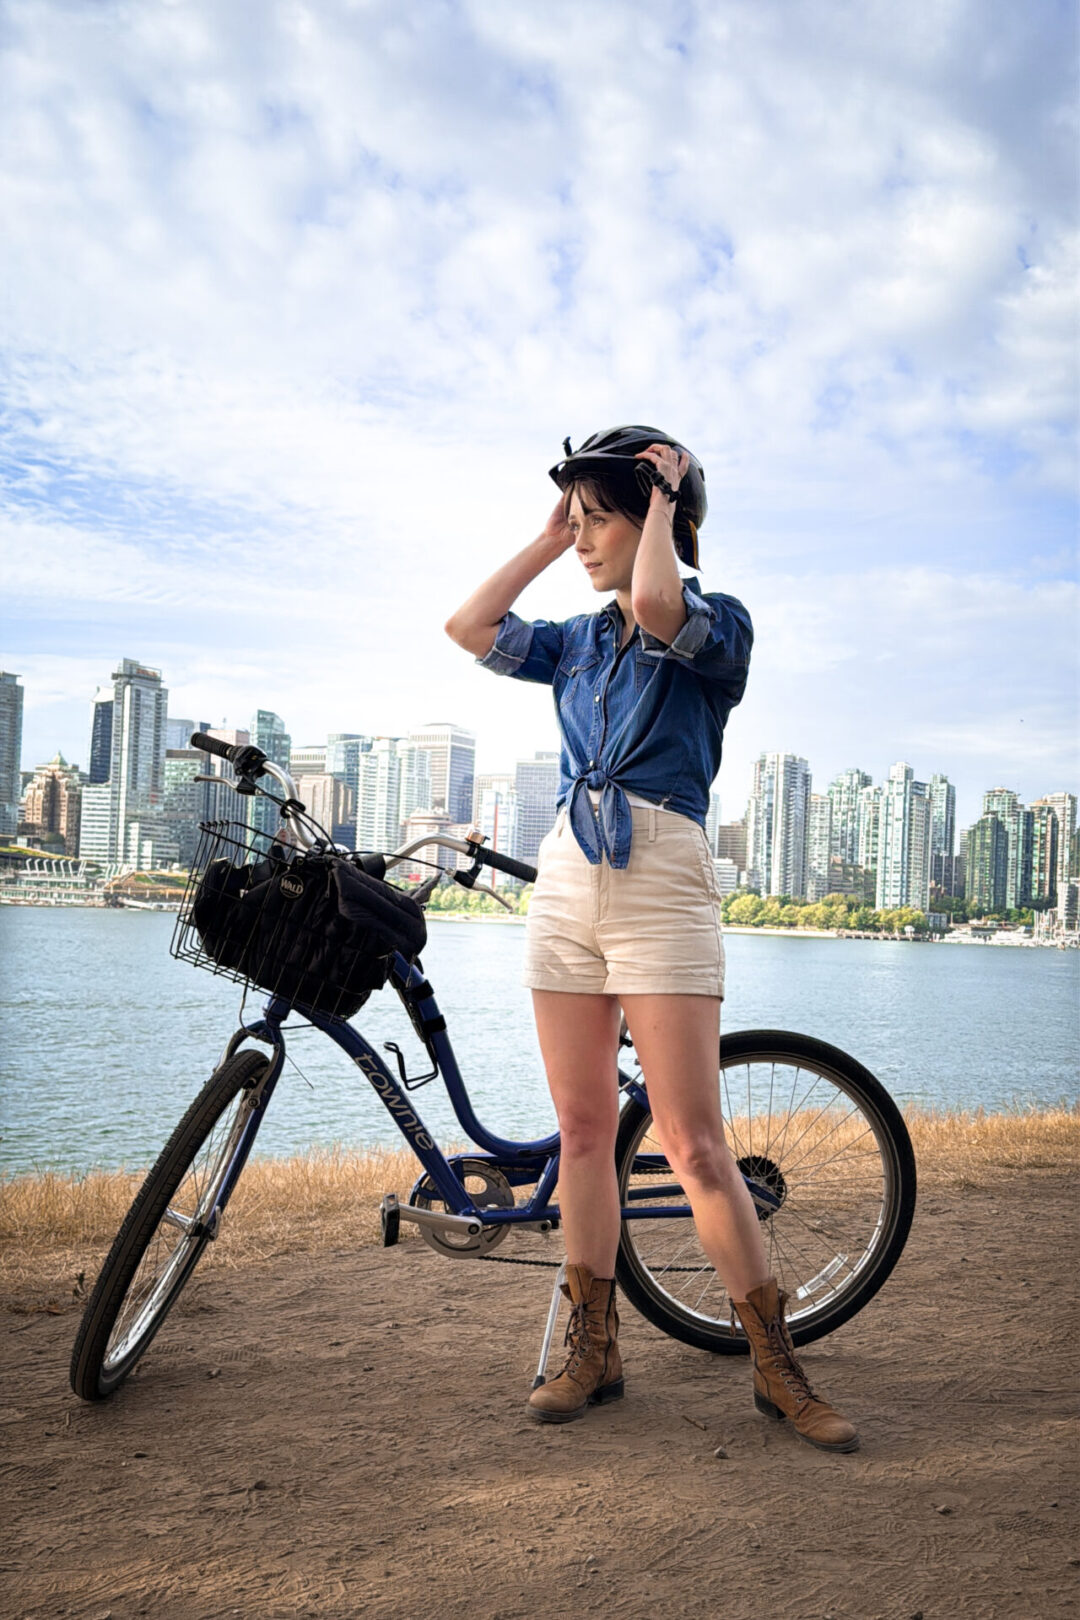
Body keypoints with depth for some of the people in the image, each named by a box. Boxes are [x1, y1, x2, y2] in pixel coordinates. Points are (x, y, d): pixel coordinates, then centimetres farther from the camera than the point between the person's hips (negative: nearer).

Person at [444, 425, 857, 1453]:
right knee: (582, 1130, 8)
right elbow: (468, 627, 10)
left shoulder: (717, 625, 0)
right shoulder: (577, 643, 18)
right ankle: (593, 1349, 19)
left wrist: (662, 503, -5)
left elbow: (657, 609, -22)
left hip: (661, 887, -6)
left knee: (695, 1145, -6)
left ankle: (777, 1368, 8)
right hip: (564, 883, 6)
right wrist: (548, 541, 13)